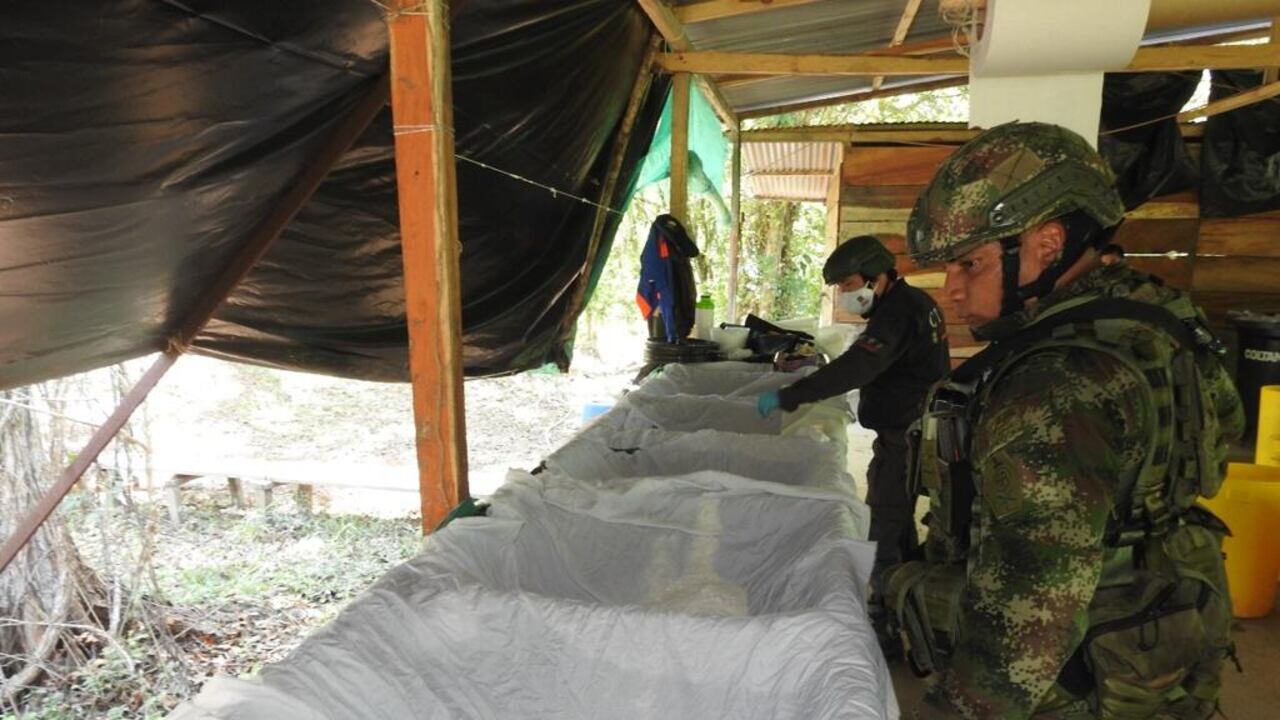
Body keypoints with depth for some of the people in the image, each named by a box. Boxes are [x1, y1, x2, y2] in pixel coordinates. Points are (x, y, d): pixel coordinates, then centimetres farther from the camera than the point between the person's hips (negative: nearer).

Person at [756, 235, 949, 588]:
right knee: (900, 515, 21)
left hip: (903, 436, -11)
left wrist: (787, 396, -37)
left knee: (882, 523, -5)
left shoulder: (897, 313, -22)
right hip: (917, 428, 11)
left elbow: (855, 367, -35)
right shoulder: (915, 302, 10)